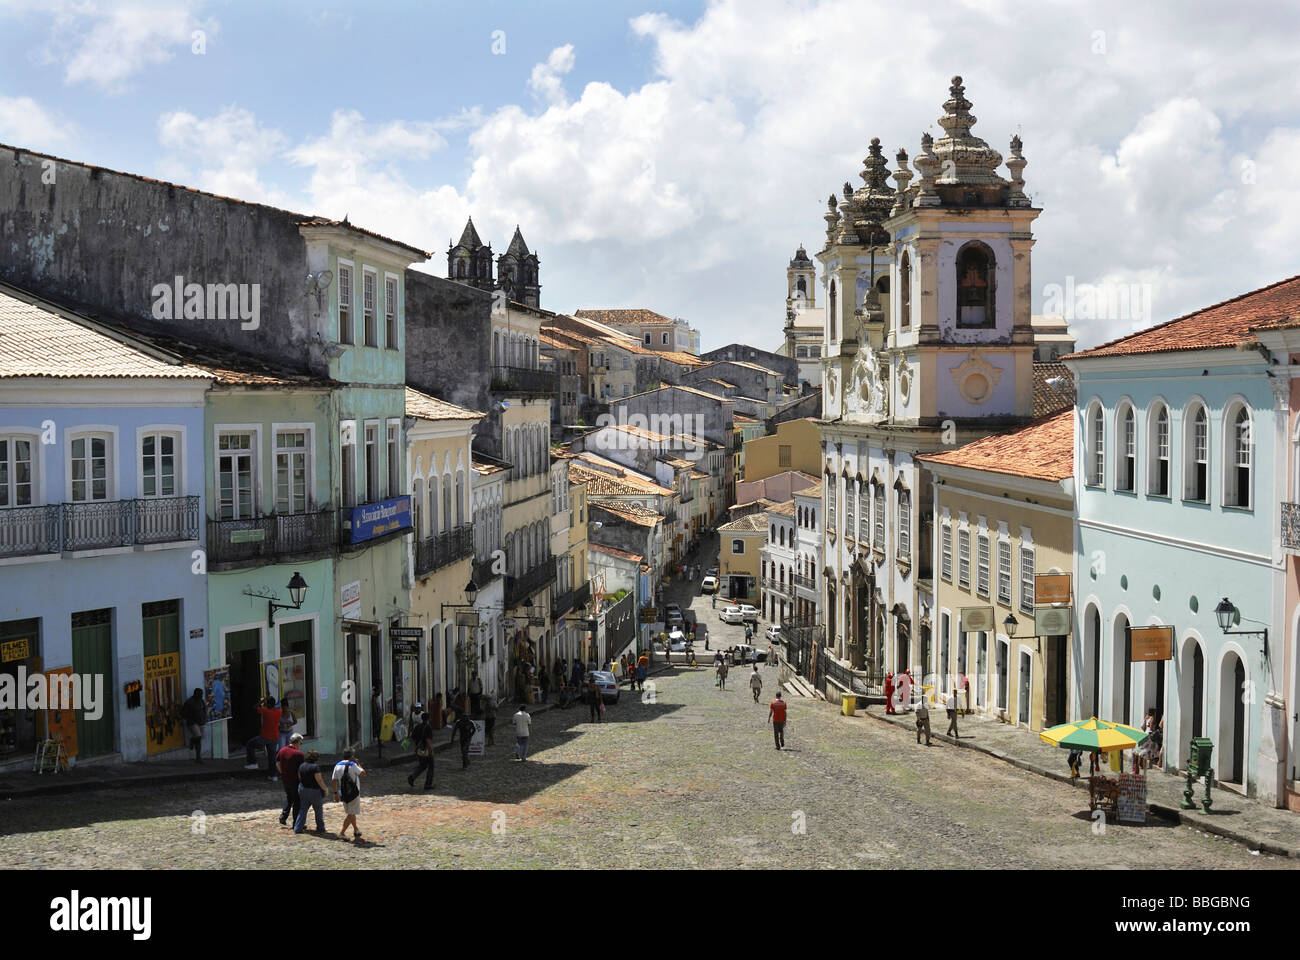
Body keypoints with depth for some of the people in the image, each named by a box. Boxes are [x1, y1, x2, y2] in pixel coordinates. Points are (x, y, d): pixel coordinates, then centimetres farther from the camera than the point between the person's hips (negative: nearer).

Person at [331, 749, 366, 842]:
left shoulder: (337, 765, 5)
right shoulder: (352, 765, -13)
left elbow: (333, 780, 6)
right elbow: (363, 773, -15)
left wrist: (335, 793, 14)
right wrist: (358, 764, -1)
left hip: (342, 793, 6)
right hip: (353, 792, -6)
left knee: (349, 812, 20)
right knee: (350, 813, -1)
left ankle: (356, 829, 32)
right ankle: (342, 832, -9)